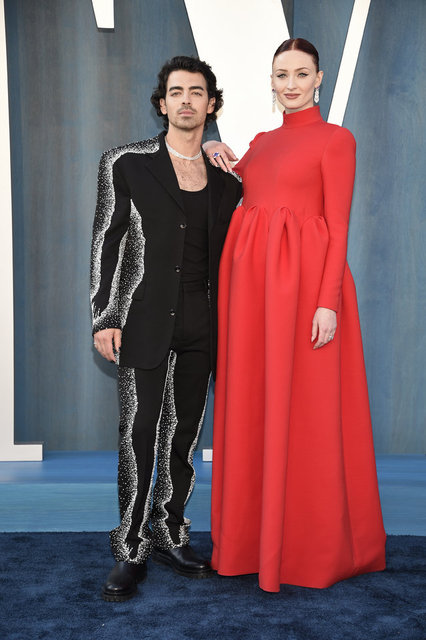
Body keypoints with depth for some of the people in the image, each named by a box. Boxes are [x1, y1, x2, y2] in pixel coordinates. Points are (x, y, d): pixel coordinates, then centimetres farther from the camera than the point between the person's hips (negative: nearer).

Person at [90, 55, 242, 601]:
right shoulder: (125, 163, 2)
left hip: (202, 323, 3)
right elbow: (107, 243, -1)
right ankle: (131, 551, 8)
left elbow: (228, 254, 13)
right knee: (139, 434, -4)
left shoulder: (226, 177, 10)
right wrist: (105, 317, -7)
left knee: (184, 434, 10)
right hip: (146, 320, -3)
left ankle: (169, 535, 24)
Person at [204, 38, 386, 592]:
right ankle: (255, 533, 21)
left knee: (304, 409, -2)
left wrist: (328, 302, -16)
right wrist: (218, 156, 14)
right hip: (250, 276, 6)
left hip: (303, 277, -6)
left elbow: (339, 224, -7)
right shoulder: (260, 142, 18)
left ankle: (313, 541, 12)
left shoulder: (335, 139, 1)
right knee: (252, 404, 8)